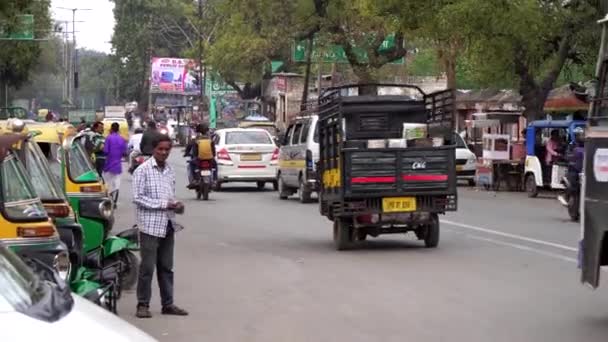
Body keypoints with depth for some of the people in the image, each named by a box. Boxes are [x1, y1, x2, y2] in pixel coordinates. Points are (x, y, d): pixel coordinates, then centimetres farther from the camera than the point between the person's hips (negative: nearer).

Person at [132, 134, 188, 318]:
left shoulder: (170, 170, 13)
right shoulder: (142, 170, -7)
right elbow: (138, 197, -13)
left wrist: (176, 205, -1)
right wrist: (164, 204, -15)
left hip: (168, 225, 6)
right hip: (150, 225, -6)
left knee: (166, 268, 11)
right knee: (147, 267, -3)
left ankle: (168, 304, 17)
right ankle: (143, 304, 5)